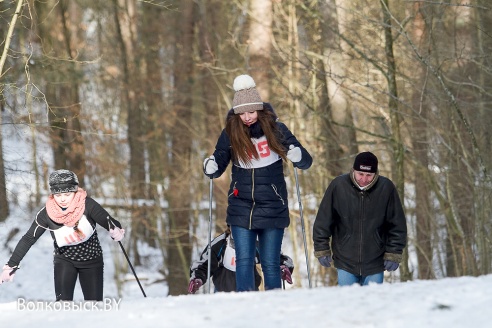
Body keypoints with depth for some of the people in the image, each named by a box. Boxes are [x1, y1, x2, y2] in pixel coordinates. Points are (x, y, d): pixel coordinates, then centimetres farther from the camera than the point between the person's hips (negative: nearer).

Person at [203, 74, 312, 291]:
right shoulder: (230, 133, -1)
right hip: (241, 208, 1)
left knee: (270, 264, 2)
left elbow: (306, 162, -1)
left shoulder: (275, 129, -4)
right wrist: (211, 169, -14)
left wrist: (297, 156, -25)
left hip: (272, 208, -1)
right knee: (244, 261, -7)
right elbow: (218, 165, 10)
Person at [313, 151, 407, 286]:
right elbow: (323, 220, 0)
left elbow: (397, 225, 0)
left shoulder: (386, 188, -8)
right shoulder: (338, 185, -9)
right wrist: (322, 250, 1)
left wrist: (393, 254, -3)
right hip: (345, 262, 0)